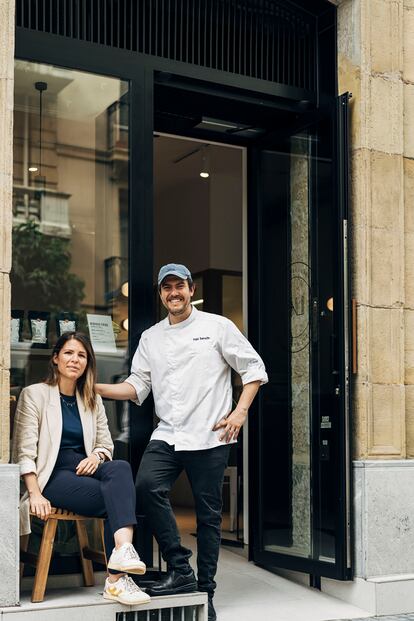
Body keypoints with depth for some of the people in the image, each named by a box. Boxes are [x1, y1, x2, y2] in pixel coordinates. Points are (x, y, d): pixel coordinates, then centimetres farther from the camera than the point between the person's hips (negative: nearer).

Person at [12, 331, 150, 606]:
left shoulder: (93, 400, 20)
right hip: (52, 475, -4)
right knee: (118, 496, -30)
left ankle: (120, 558, -48)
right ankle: (117, 578, -33)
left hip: (84, 469, 5)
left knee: (121, 468, -32)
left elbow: (106, 444, 20)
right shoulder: (34, 394, 4)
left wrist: (97, 455, -6)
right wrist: (35, 493, -17)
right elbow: (25, 450, -4)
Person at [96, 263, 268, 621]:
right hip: (167, 435, 3)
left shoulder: (217, 326, 3)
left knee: (208, 514, 1)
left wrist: (240, 412, -8)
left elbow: (254, 369, 3)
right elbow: (137, 387, 12)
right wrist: (93, 387, -2)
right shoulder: (151, 337, 15)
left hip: (209, 437, -3)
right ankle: (180, 570, -13)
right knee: (148, 485, -23)